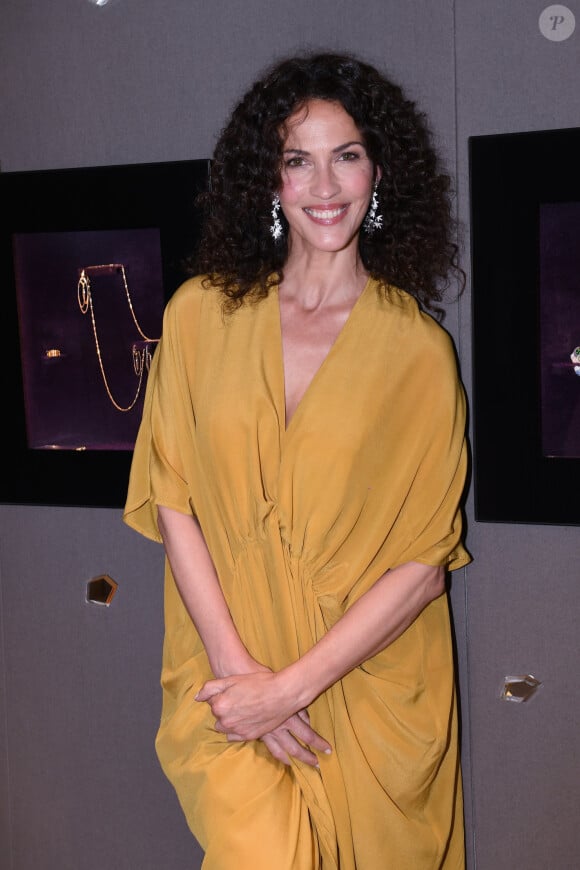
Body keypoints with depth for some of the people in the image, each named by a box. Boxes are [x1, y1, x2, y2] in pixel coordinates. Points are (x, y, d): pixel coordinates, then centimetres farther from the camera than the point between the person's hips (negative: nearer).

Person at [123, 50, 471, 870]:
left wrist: (293, 685, -12)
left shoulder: (418, 347, -4)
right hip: (229, 670, 0)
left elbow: (425, 561, -6)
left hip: (373, 686, 0)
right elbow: (172, 499, -1)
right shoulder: (201, 313, 0)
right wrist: (234, 663, -9)